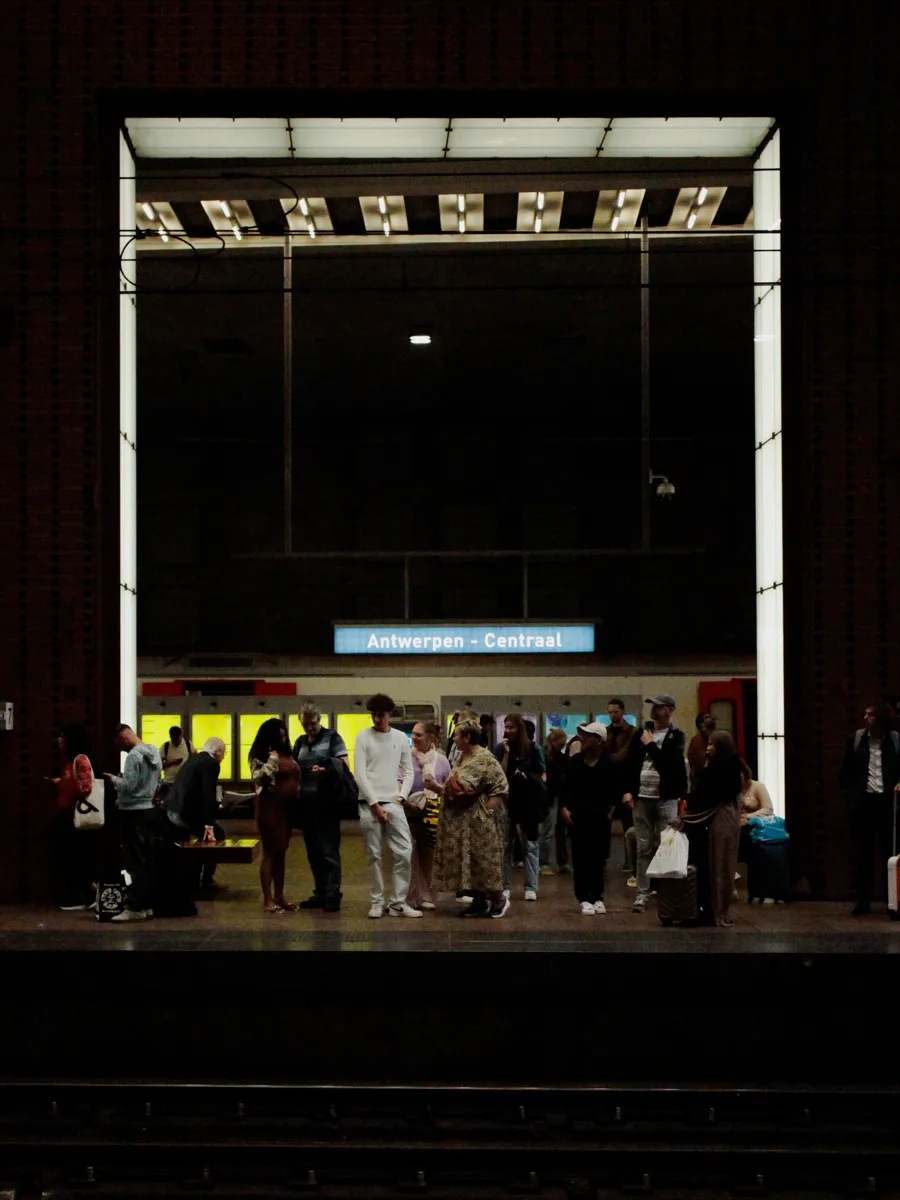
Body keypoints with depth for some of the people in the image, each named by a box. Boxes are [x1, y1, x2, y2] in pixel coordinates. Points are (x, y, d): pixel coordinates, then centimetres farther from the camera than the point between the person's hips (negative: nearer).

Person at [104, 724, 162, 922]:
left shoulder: (133, 755, -16)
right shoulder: (154, 753, 11)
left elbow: (127, 785, -20)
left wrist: (112, 778, -5)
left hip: (133, 812, -9)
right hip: (149, 810, 9)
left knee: (135, 862, -7)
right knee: (149, 860, 10)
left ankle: (135, 907, -6)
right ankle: (148, 904, 14)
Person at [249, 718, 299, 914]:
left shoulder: (286, 755, 13)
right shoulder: (261, 756, -7)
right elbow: (259, 779, -20)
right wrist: (272, 760, -21)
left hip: (287, 808, 7)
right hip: (270, 808, -7)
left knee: (281, 852, 10)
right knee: (270, 852, -5)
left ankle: (279, 897, 14)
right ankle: (268, 899, -4)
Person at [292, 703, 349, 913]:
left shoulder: (332, 737, 0)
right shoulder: (300, 742, 17)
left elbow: (344, 764, -8)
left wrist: (326, 769, -27)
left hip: (326, 803, -6)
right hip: (305, 803, 6)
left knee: (328, 850, -7)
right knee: (313, 851, 9)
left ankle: (333, 895, -7)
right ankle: (320, 893, 15)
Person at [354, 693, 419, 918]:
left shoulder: (401, 738, 8)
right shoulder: (363, 737, -1)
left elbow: (408, 772, 11)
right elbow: (360, 775, -5)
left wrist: (400, 799, -2)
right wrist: (375, 805, -9)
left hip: (394, 804, 2)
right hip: (369, 804, -2)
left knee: (404, 853, -5)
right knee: (374, 856, 1)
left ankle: (398, 903, 3)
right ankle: (377, 903, 10)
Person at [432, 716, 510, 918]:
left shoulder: (485, 759, -16)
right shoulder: (461, 757, 11)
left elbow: (501, 787, -17)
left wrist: (487, 809, -19)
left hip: (478, 821, -9)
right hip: (460, 822, 9)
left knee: (482, 860, -2)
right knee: (467, 862, 10)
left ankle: (499, 898, 12)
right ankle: (480, 902, 17)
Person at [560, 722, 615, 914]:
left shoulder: (609, 763, -6)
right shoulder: (575, 761, 1)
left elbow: (615, 789, 1)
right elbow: (566, 787, 5)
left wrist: (612, 810, -5)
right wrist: (565, 808, -4)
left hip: (600, 816, -1)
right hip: (579, 816, 1)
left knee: (598, 857, 4)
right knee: (581, 857, 0)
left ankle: (597, 897, 15)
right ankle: (584, 898, 5)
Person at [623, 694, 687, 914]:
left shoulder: (676, 736, -1)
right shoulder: (641, 733, 10)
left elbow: (668, 764, -14)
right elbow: (629, 762, 9)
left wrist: (650, 745, -8)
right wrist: (628, 790, 0)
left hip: (665, 798, -3)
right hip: (641, 797, 3)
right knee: (644, 848, 5)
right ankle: (643, 893, 8)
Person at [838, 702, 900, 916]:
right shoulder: (855, 739, 2)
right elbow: (845, 770, 9)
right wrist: (851, 794, 3)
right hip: (864, 801, 1)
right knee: (864, 852, 6)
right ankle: (863, 901, 12)